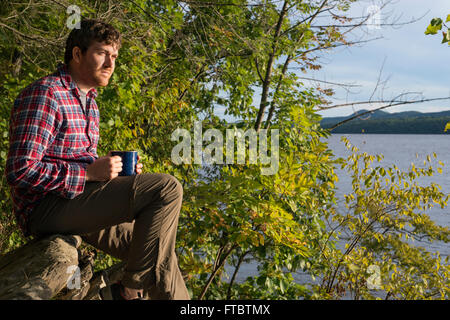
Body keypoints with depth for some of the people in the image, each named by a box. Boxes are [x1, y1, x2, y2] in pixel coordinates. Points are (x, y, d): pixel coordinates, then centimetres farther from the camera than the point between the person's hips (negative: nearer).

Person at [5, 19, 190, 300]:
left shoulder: (89, 103, 19)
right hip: (47, 205, -9)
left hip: (77, 205, 10)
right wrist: (90, 173, -20)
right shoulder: (44, 94, -11)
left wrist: (114, 168, 6)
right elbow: (20, 171, -20)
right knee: (166, 188, -21)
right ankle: (129, 291, -11)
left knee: (160, 257, 7)